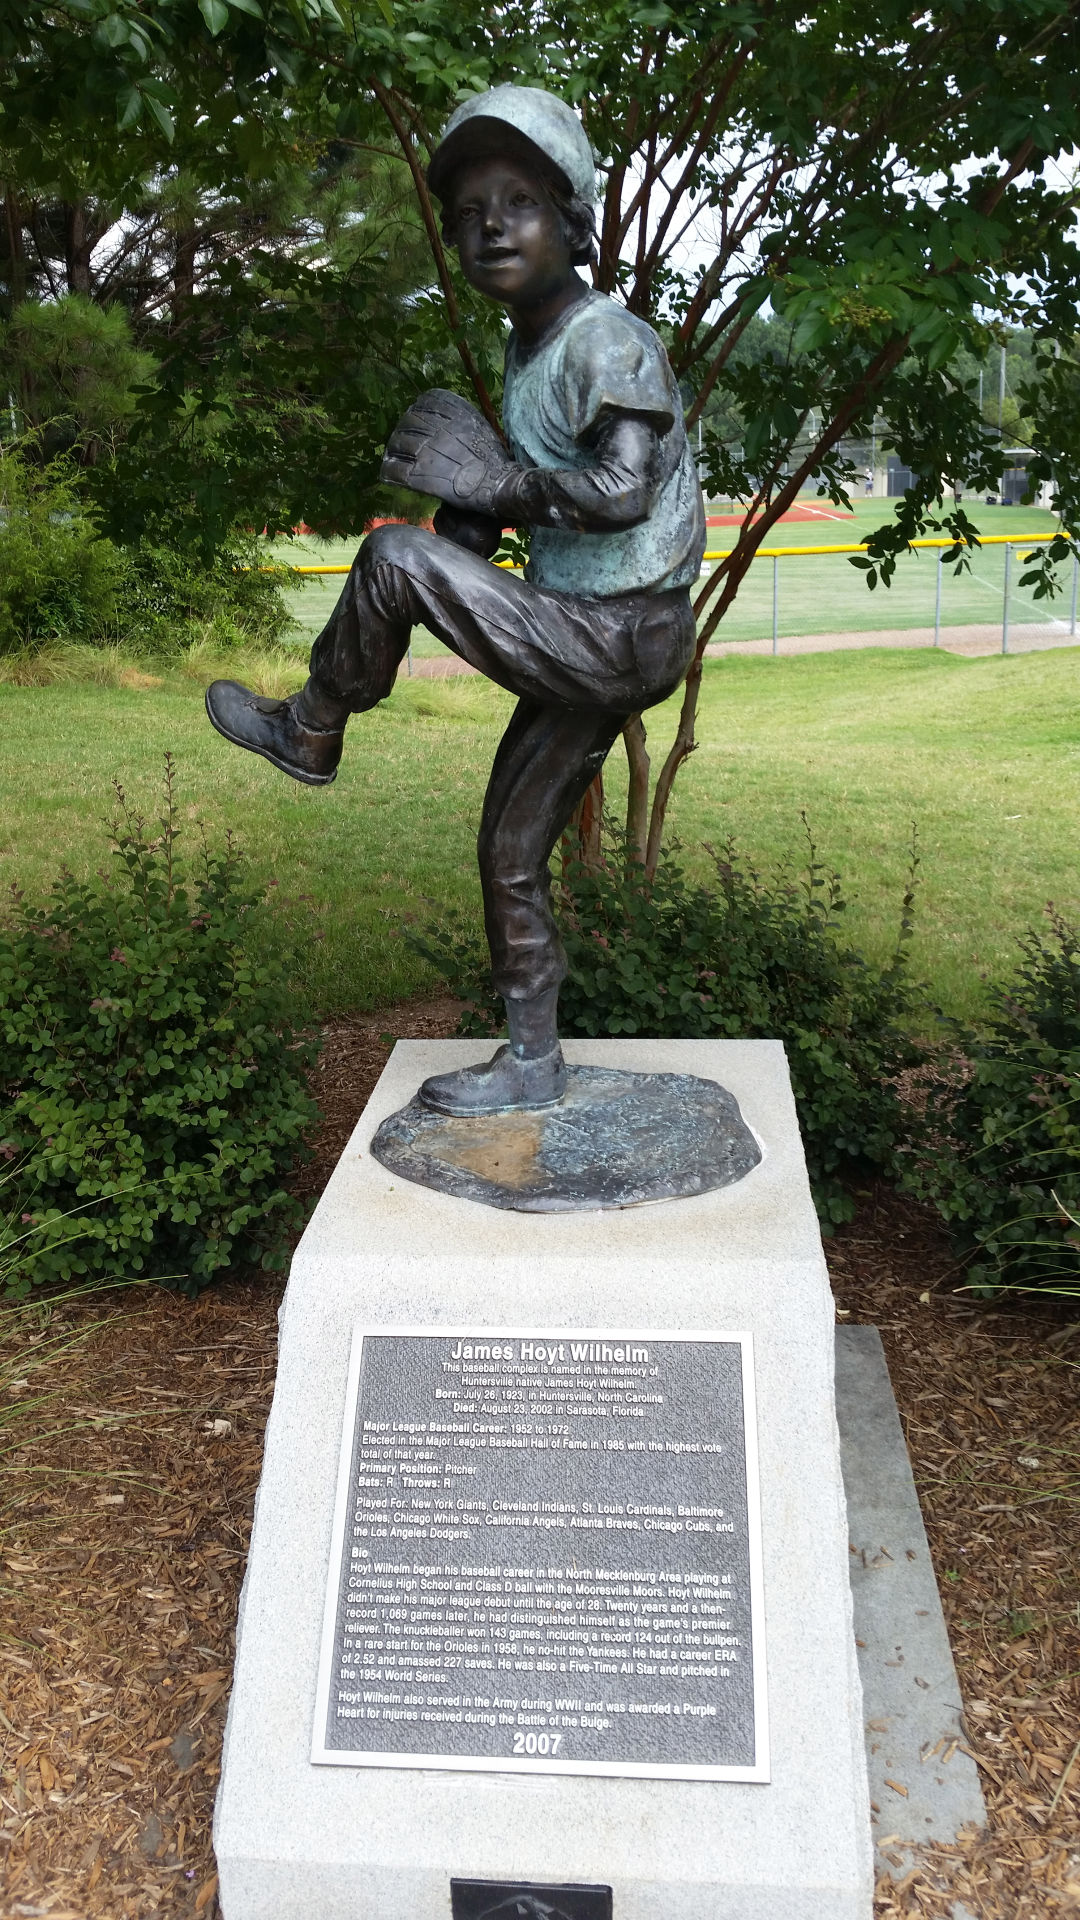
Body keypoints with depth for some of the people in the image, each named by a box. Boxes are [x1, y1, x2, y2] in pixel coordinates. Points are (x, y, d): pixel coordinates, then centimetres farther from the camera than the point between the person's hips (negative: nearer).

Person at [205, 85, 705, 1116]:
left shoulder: (611, 343, -14)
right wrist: (467, 517, 6)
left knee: (392, 557, -20)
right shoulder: (524, 347, 13)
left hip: (624, 640, -9)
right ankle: (532, 1061, 26)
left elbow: (625, 490, -29)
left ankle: (308, 731, 3)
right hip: (583, 647, 9)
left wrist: (497, 481, -19)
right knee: (509, 856, 14)